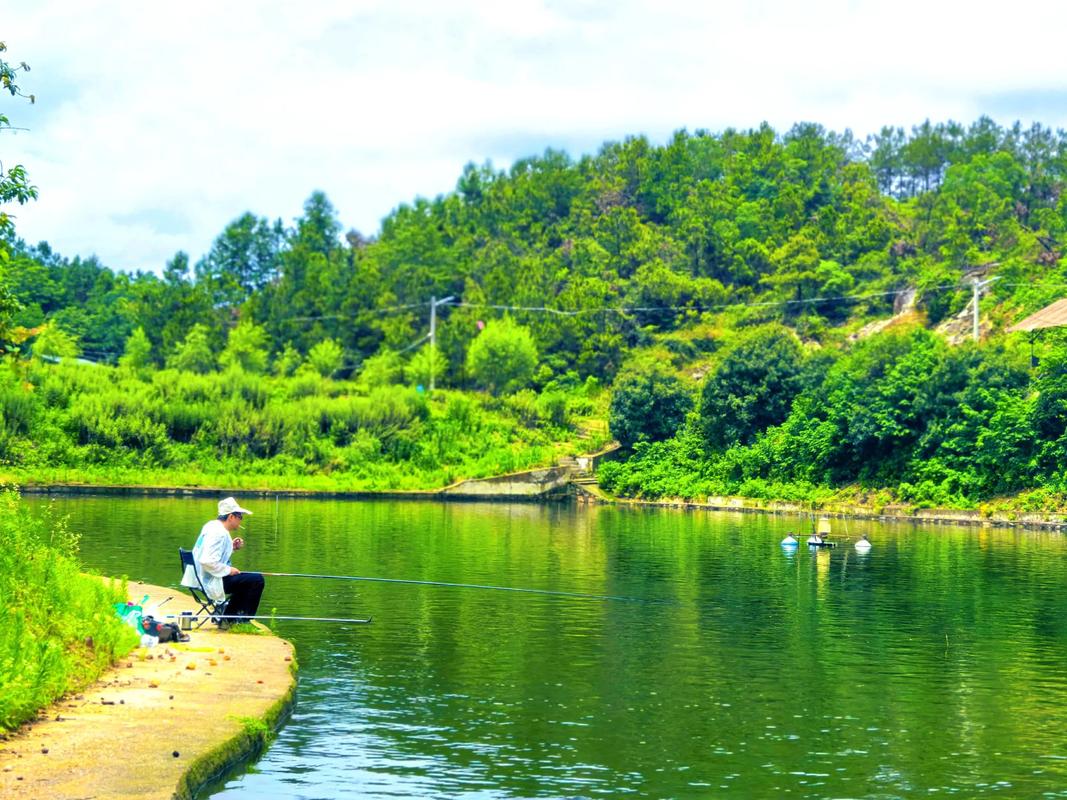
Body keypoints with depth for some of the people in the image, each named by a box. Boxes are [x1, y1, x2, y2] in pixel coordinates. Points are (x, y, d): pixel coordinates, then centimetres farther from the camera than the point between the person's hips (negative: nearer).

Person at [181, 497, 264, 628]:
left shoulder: (211, 525, 10)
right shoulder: (219, 533, -21)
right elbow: (207, 561, -31)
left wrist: (231, 547, 10)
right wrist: (228, 570, -19)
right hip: (211, 583, -11)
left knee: (243, 579, 28)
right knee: (257, 580, -13)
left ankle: (228, 619, 27)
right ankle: (244, 619, 0)